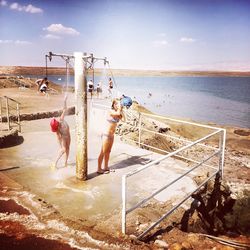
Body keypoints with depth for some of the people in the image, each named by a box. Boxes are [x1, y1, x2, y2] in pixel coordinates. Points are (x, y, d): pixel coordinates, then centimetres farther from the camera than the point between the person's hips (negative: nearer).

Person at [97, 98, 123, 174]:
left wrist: (121, 109, -9)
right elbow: (118, 113, -38)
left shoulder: (117, 112, 4)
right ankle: (99, 169, 15)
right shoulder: (111, 111, -19)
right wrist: (119, 103, -26)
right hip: (106, 135, -9)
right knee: (103, 152, 3)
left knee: (108, 152, 18)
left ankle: (106, 167, 32)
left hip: (111, 135, 9)